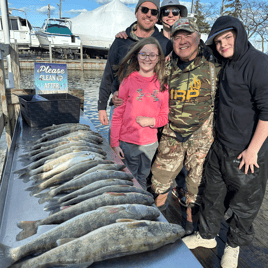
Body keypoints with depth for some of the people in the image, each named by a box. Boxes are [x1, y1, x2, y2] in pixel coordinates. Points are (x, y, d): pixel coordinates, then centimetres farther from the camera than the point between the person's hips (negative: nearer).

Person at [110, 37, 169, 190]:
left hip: (150, 143, 3)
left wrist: (152, 121, -14)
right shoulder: (128, 80, -6)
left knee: (142, 180, 20)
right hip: (128, 143, -2)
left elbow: (165, 116, 7)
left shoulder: (163, 84, 2)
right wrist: (115, 143, -5)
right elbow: (117, 114, -5)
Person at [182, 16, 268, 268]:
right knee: (213, 193, 18)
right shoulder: (226, 66, 10)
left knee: (244, 203, 13)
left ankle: (234, 244, 36)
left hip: (246, 152, -7)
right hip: (220, 146, 8)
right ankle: (206, 235, 39)